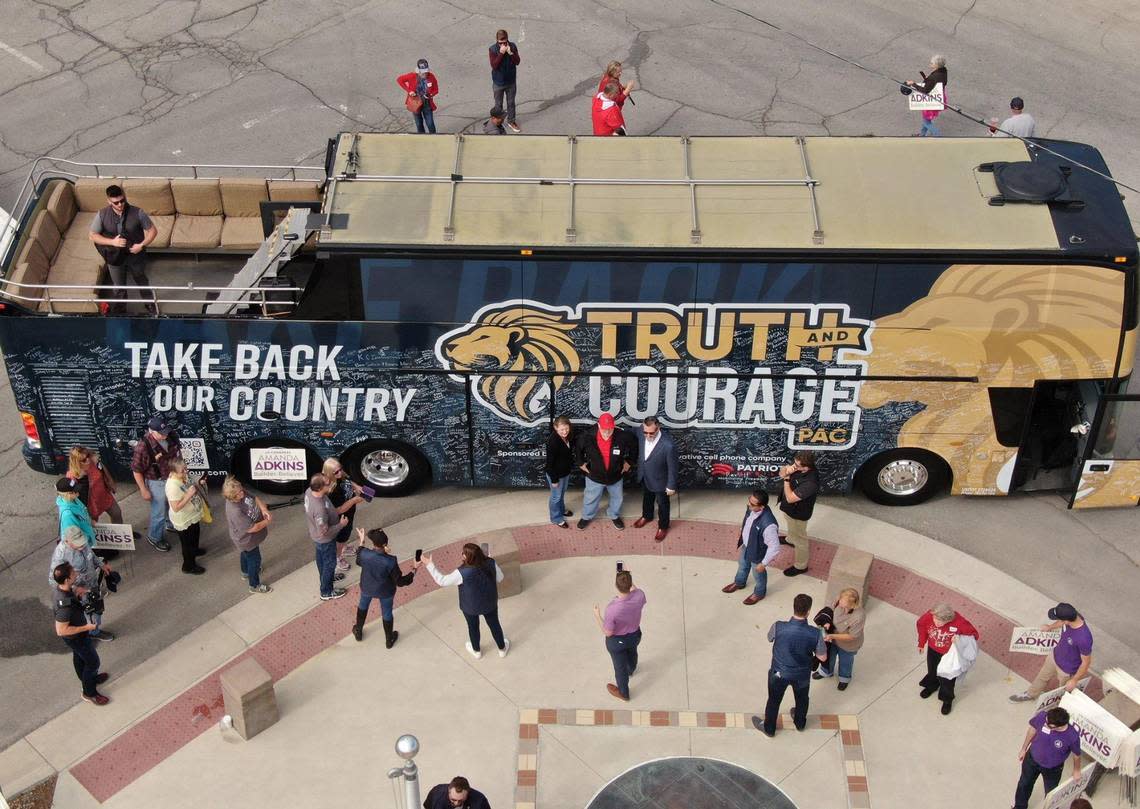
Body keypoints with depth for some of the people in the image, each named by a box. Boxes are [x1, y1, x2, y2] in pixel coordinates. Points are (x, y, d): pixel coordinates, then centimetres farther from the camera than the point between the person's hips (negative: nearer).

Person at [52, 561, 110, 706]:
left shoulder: (58, 588, -17)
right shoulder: (65, 605, -44)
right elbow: (61, 631, -35)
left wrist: (76, 591, -9)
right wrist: (86, 628, -27)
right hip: (76, 637, -8)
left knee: (79, 657, 31)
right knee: (93, 662, 13)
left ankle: (90, 679, 56)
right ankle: (89, 693, 35)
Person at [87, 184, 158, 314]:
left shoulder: (137, 212, -22)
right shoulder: (102, 215, -18)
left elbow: (153, 230, -12)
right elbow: (92, 235, -9)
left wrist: (142, 245, -24)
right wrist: (112, 242, -23)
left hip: (135, 255, -1)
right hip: (114, 257, 1)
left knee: (142, 281, 23)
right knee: (118, 286, 21)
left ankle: (150, 303, 49)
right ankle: (120, 308, 46)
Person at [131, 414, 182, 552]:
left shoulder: (171, 437, -16)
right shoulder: (143, 446, -33)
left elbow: (177, 453, 6)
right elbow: (136, 470, -21)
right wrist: (143, 490, -15)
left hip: (174, 477, 6)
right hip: (157, 483, -6)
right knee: (159, 512, 10)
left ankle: (171, 524, 56)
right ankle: (154, 537, 35)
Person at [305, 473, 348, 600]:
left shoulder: (309, 491, -21)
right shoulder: (319, 509, -44)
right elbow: (324, 532, -32)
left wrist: (333, 511, -1)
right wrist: (341, 525, -20)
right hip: (325, 540, -7)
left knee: (321, 558, 32)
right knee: (329, 563, 18)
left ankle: (326, 577, 59)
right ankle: (326, 592, 39)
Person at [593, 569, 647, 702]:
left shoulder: (612, 609, -42)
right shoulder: (639, 595, -30)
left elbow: (608, 633, -25)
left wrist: (597, 616, -14)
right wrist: (630, 582, 1)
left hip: (617, 641, -4)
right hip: (635, 635, 4)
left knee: (620, 666, 24)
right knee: (632, 653, 37)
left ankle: (623, 694, 50)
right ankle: (631, 670, 71)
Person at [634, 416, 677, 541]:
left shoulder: (668, 445, -39)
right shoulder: (642, 431, -25)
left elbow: (672, 467, -23)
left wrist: (671, 486, -12)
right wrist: (639, 464, 14)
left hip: (659, 480, -5)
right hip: (644, 476, 5)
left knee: (662, 504, 22)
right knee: (646, 498, 32)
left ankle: (663, 526, 47)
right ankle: (646, 516, 60)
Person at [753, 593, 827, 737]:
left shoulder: (779, 627, -31)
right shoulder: (815, 633, -30)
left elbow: (770, 639, -7)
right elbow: (823, 657, -15)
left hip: (779, 673, -1)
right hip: (802, 675, 1)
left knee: (774, 700, 26)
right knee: (802, 698, 32)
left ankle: (769, 728, 49)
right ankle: (800, 723, 58)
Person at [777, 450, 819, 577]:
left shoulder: (810, 482, -43)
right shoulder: (798, 465, -21)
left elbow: (790, 498, -35)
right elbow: (781, 473, -5)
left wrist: (786, 479, -31)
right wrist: (786, 471, -28)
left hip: (798, 513, -8)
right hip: (789, 508, 8)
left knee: (799, 538, 16)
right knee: (791, 528, 37)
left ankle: (800, 566, 38)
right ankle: (791, 540, 68)